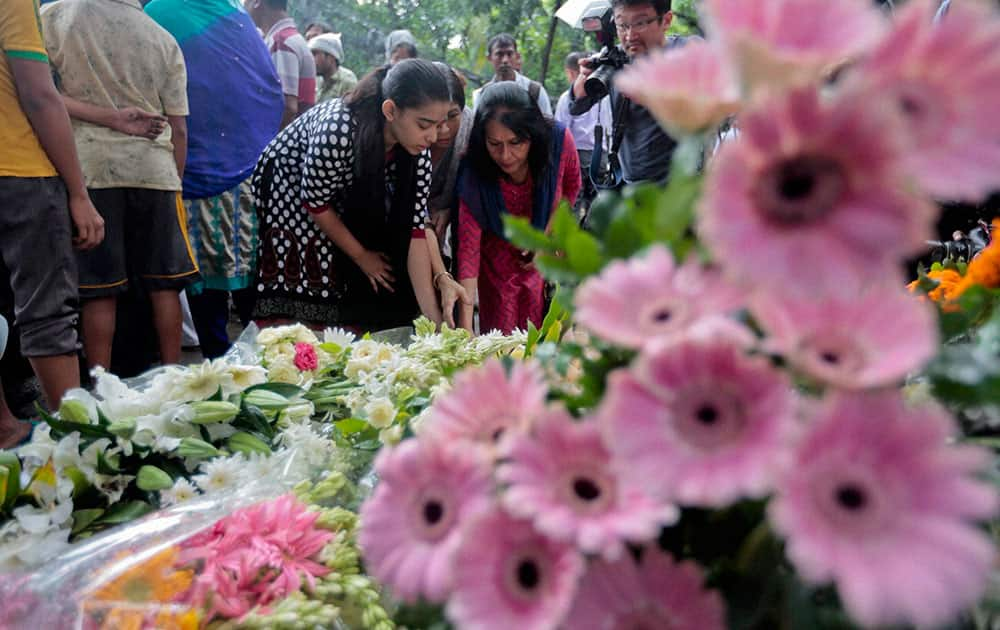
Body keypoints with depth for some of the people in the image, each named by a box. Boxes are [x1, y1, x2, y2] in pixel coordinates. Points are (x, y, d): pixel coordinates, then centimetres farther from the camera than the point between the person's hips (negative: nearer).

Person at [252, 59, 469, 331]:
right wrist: (361, 256, -11)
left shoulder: (417, 146, -20)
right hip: (289, 191, -5)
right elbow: (315, 202, -23)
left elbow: (415, 227, -19)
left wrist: (432, 312, -23)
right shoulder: (337, 130, -38)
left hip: (348, 198, 5)